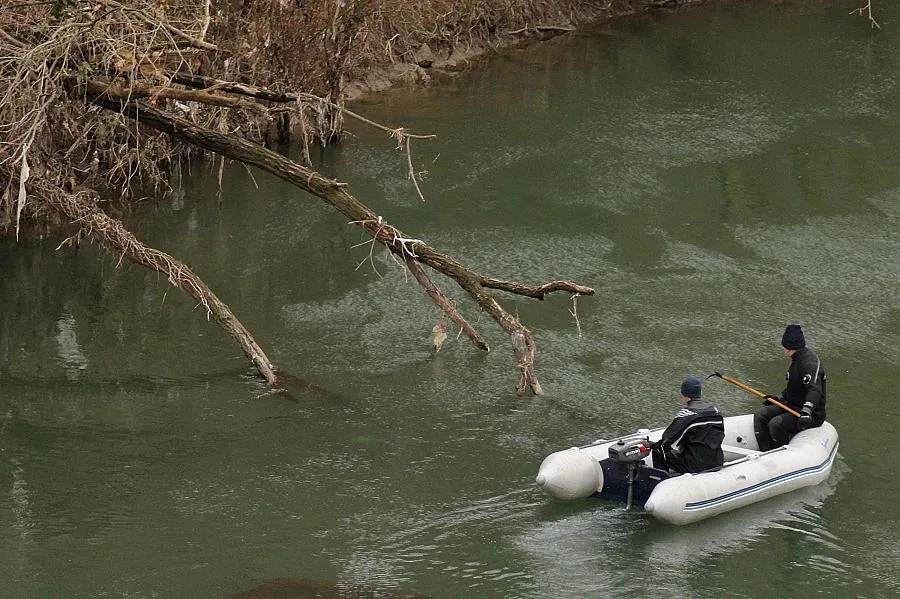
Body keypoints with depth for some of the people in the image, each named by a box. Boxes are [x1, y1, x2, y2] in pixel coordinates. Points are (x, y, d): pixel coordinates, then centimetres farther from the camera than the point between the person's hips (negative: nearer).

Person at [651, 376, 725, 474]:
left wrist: (651, 445, 5)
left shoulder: (686, 413, -14)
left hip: (696, 466, -7)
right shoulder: (715, 410, 6)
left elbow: (669, 441, -13)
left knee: (658, 452, 7)